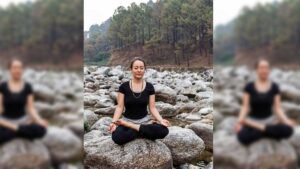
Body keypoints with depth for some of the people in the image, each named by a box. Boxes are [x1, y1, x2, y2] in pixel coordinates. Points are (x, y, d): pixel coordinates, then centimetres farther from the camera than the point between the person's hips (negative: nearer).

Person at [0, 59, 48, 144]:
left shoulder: (27, 87, 2)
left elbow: (30, 108, -1)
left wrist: (39, 120, -19)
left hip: (22, 121, 2)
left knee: (41, 130, -31)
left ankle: (13, 129, -16)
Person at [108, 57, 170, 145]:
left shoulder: (149, 87, 1)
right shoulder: (124, 86, -2)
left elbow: (152, 108, 0)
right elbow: (120, 107, -3)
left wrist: (161, 120, -19)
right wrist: (114, 122, -21)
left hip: (144, 120, 2)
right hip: (127, 120, -1)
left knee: (164, 131, -30)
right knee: (117, 137, -36)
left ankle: (130, 126, -13)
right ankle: (146, 127, -14)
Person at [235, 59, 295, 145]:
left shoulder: (274, 87, 1)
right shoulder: (249, 87, -3)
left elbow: (277, 108, -1)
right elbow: (245, 107, -5)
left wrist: (286, 121, -19)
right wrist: (239, 121, -24)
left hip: (269, 120, 2)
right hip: (253, 120, -2)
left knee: (288, 130, -31)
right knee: (242, 137, -36)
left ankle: (259, 128, -13)